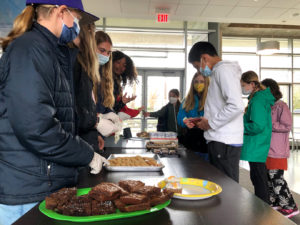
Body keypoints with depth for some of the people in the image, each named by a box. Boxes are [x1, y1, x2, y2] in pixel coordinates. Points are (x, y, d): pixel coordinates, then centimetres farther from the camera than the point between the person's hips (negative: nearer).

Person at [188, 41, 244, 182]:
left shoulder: (224, 69, -9)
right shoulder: (217, 72, 21)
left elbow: (236, 106, -22)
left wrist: (210, 123, -12)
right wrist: (206, 120, 14)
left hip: (225, 143, -10)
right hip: (219, 140, 10)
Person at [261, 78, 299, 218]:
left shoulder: (281, 106, -9)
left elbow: (287, 126, -14)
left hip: (277, 151, -7)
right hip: (266, 149, 7)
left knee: (276, 179, -4)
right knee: (269, 178, 13)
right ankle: (273, 203, 26)